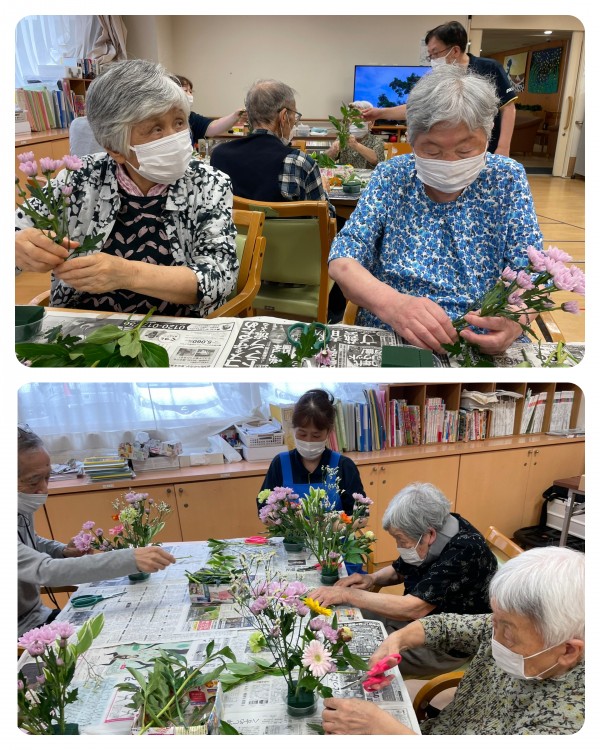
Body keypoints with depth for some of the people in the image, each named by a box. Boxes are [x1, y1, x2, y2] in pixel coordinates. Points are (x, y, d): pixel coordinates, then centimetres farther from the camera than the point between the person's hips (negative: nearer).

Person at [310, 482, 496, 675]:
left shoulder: (464, 552, -31)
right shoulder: (434, 525, -7)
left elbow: (412, 609, -35)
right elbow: (398, 571, 10)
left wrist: (347, 594, -29)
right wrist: (372, 578, -11)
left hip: (444, 646, -8)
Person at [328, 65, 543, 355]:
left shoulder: (507, 179, 2)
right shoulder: (390, 176, 1)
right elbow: (342, 261, -6)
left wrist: (514, 318, -27)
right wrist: (391, 304, -28)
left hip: (487, 347, 1)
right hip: (386, 341, 0)